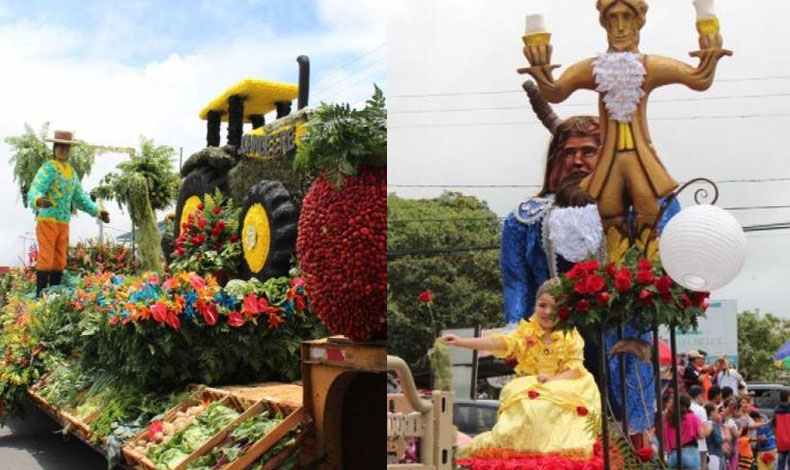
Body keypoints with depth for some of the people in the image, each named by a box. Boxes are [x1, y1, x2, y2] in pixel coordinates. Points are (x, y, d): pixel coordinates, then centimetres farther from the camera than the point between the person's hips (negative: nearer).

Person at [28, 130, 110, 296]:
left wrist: (98, 211, 17)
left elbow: (80, 198, 24)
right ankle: (40, 298, -10)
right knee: (45, 259, -11)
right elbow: (34, 192, -21)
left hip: (64, 223, 7)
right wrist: (39, 200, -44)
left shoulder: (71, 172, 15)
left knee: (59, 262, 7)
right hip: (47, 220, -7)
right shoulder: (48, 168, -8)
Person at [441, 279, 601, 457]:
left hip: (561, 388, -1)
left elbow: (575, 369, -6)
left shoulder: (571, 337, -1)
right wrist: (461, 342, -27)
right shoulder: (526, 331, 0)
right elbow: (500, 342, -13)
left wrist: (553, 379, -26)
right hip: (528, 387, 1)